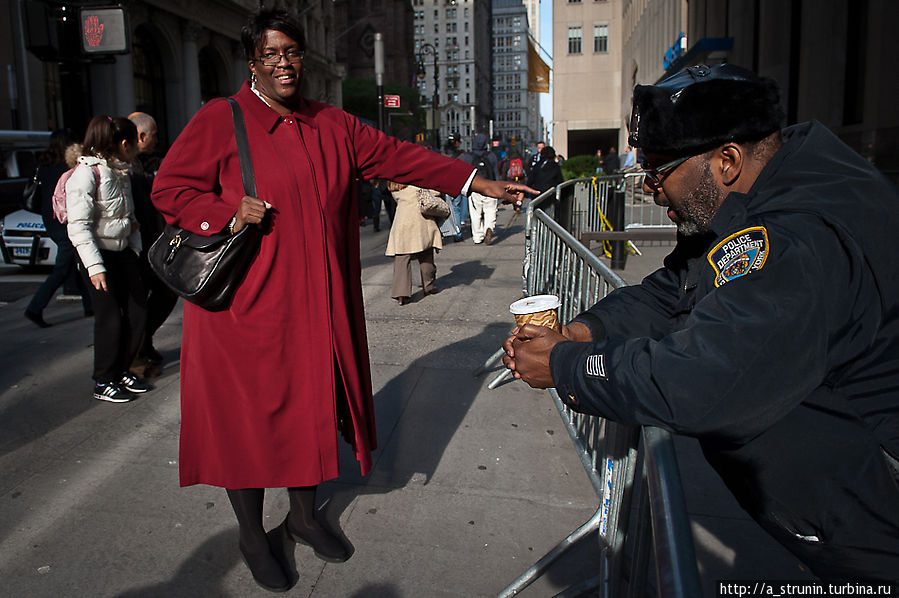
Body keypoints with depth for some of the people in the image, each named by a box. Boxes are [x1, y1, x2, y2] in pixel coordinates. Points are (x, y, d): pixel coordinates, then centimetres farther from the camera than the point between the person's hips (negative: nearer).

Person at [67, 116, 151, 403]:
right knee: (110, 318, -4)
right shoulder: (86, 173, -15)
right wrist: (95, 266, -24)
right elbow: (78, 227, -19)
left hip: (123, 252, 8)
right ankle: (104, 383, 11)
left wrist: (136, 250, 7)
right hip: (98, 254, -8)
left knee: (137, 310, 6)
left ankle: (122, 371, 21)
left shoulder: (121, 173, 10)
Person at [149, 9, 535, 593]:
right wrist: (230, 212, -19)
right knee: (249, 412, 5)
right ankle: (252, 535, 26)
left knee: (312, 401, 13)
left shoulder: (333, 125, 9)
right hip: (247, 303, -4)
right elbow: (169, 188, -2)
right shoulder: (220, 120, -4)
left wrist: (482, 183, 3)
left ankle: (304, 514, 35)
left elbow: (400, 156, 7)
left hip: (315, 301, 5)